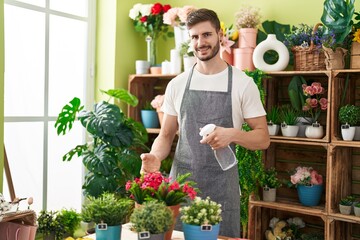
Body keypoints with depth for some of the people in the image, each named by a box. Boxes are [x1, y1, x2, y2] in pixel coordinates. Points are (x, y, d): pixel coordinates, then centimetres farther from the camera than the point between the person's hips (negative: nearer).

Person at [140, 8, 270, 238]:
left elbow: (263, 138, -1)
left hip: (222, 184, -2)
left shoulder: (243, 83, -3)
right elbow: (166, 135, 11)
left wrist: (232, 134, -21)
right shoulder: (177, 84, 6)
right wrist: (156, 156, -11)